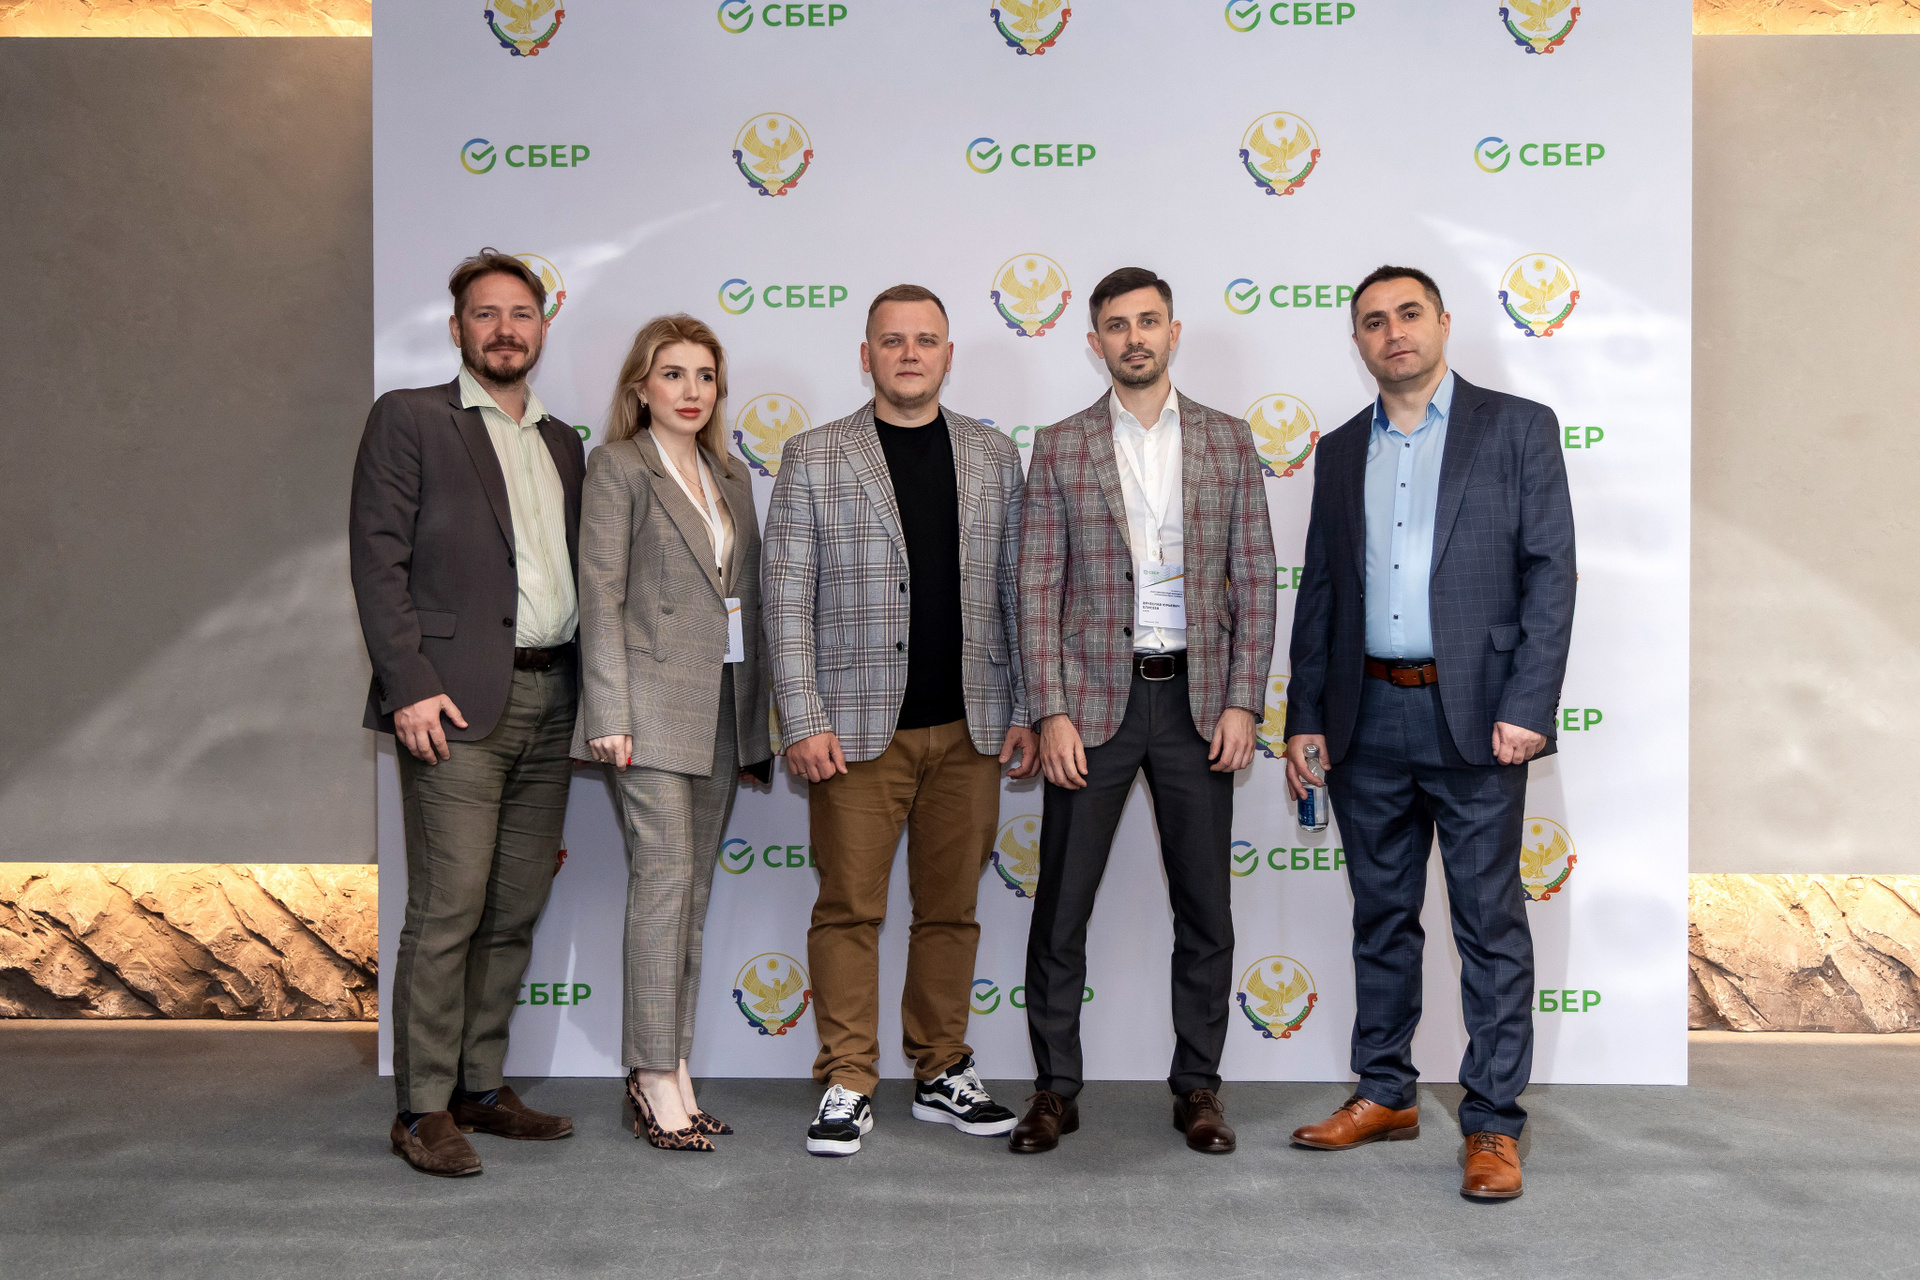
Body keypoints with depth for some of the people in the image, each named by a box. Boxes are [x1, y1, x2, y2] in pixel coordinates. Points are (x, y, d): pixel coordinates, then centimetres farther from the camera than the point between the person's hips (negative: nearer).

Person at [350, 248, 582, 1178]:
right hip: (459, 702, -6)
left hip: (549, 702, 6)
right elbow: (378, 560, -6)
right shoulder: (409, 420, 2)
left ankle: (481, 1088, 22)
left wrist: (586, 697, 11)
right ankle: (423, 1109, 7)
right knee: (446, 912, -5)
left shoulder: (563, 442, 19)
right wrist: (411, 684, -15)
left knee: (515, 912, 10)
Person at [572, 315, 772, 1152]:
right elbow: (601, 598, -7)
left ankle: (668, 1064, 15)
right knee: (665, 876, -8)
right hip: (653, 703, -6)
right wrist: (611, 717, -14)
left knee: (694, 887, 7)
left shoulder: (731, 478, 17)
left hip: (722, 708, 6)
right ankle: (656, 1074, -1)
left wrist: (756, 722, 13)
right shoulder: (618, 468, 0)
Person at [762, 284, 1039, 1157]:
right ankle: (847, 1085, 14)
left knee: (952, 908, 10)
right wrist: (804, 721, -9)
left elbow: (1016, 591, 11)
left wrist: (1026, 709, 5)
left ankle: (941, 1073, 24)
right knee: (849, 910, 2)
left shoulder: (994, 456, 11)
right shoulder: (813, 457, 3)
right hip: (857, 728, -2)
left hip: (969, 727, 3)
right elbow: (787, 598, -2)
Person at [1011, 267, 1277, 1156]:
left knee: (1205, 907, 7)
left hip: (1196, 698, 1)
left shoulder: (1228, 441, 7)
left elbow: (1255, 580, 4)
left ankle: (1197, 1085, 22)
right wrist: (1051, 714, -9)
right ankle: (1055, 1088, 17)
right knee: (1061, 906, 3)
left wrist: (1242, 704, -4)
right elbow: (1036, 588, -1)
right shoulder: (1060, 448, 3)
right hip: (1094, 697, -1)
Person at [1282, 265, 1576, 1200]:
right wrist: (1304, 718, 8)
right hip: (1367, 716, 4)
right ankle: (1384, 1094, 25)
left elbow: (1550, 571, -4)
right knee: (1381, 914, 12)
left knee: (1490, 920, 1)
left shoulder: (1517, 427, 2)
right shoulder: (1340, 452, 14)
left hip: (1473, 712, -4)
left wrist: (1527, 705, -13)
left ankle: (1493, 1123, 11)